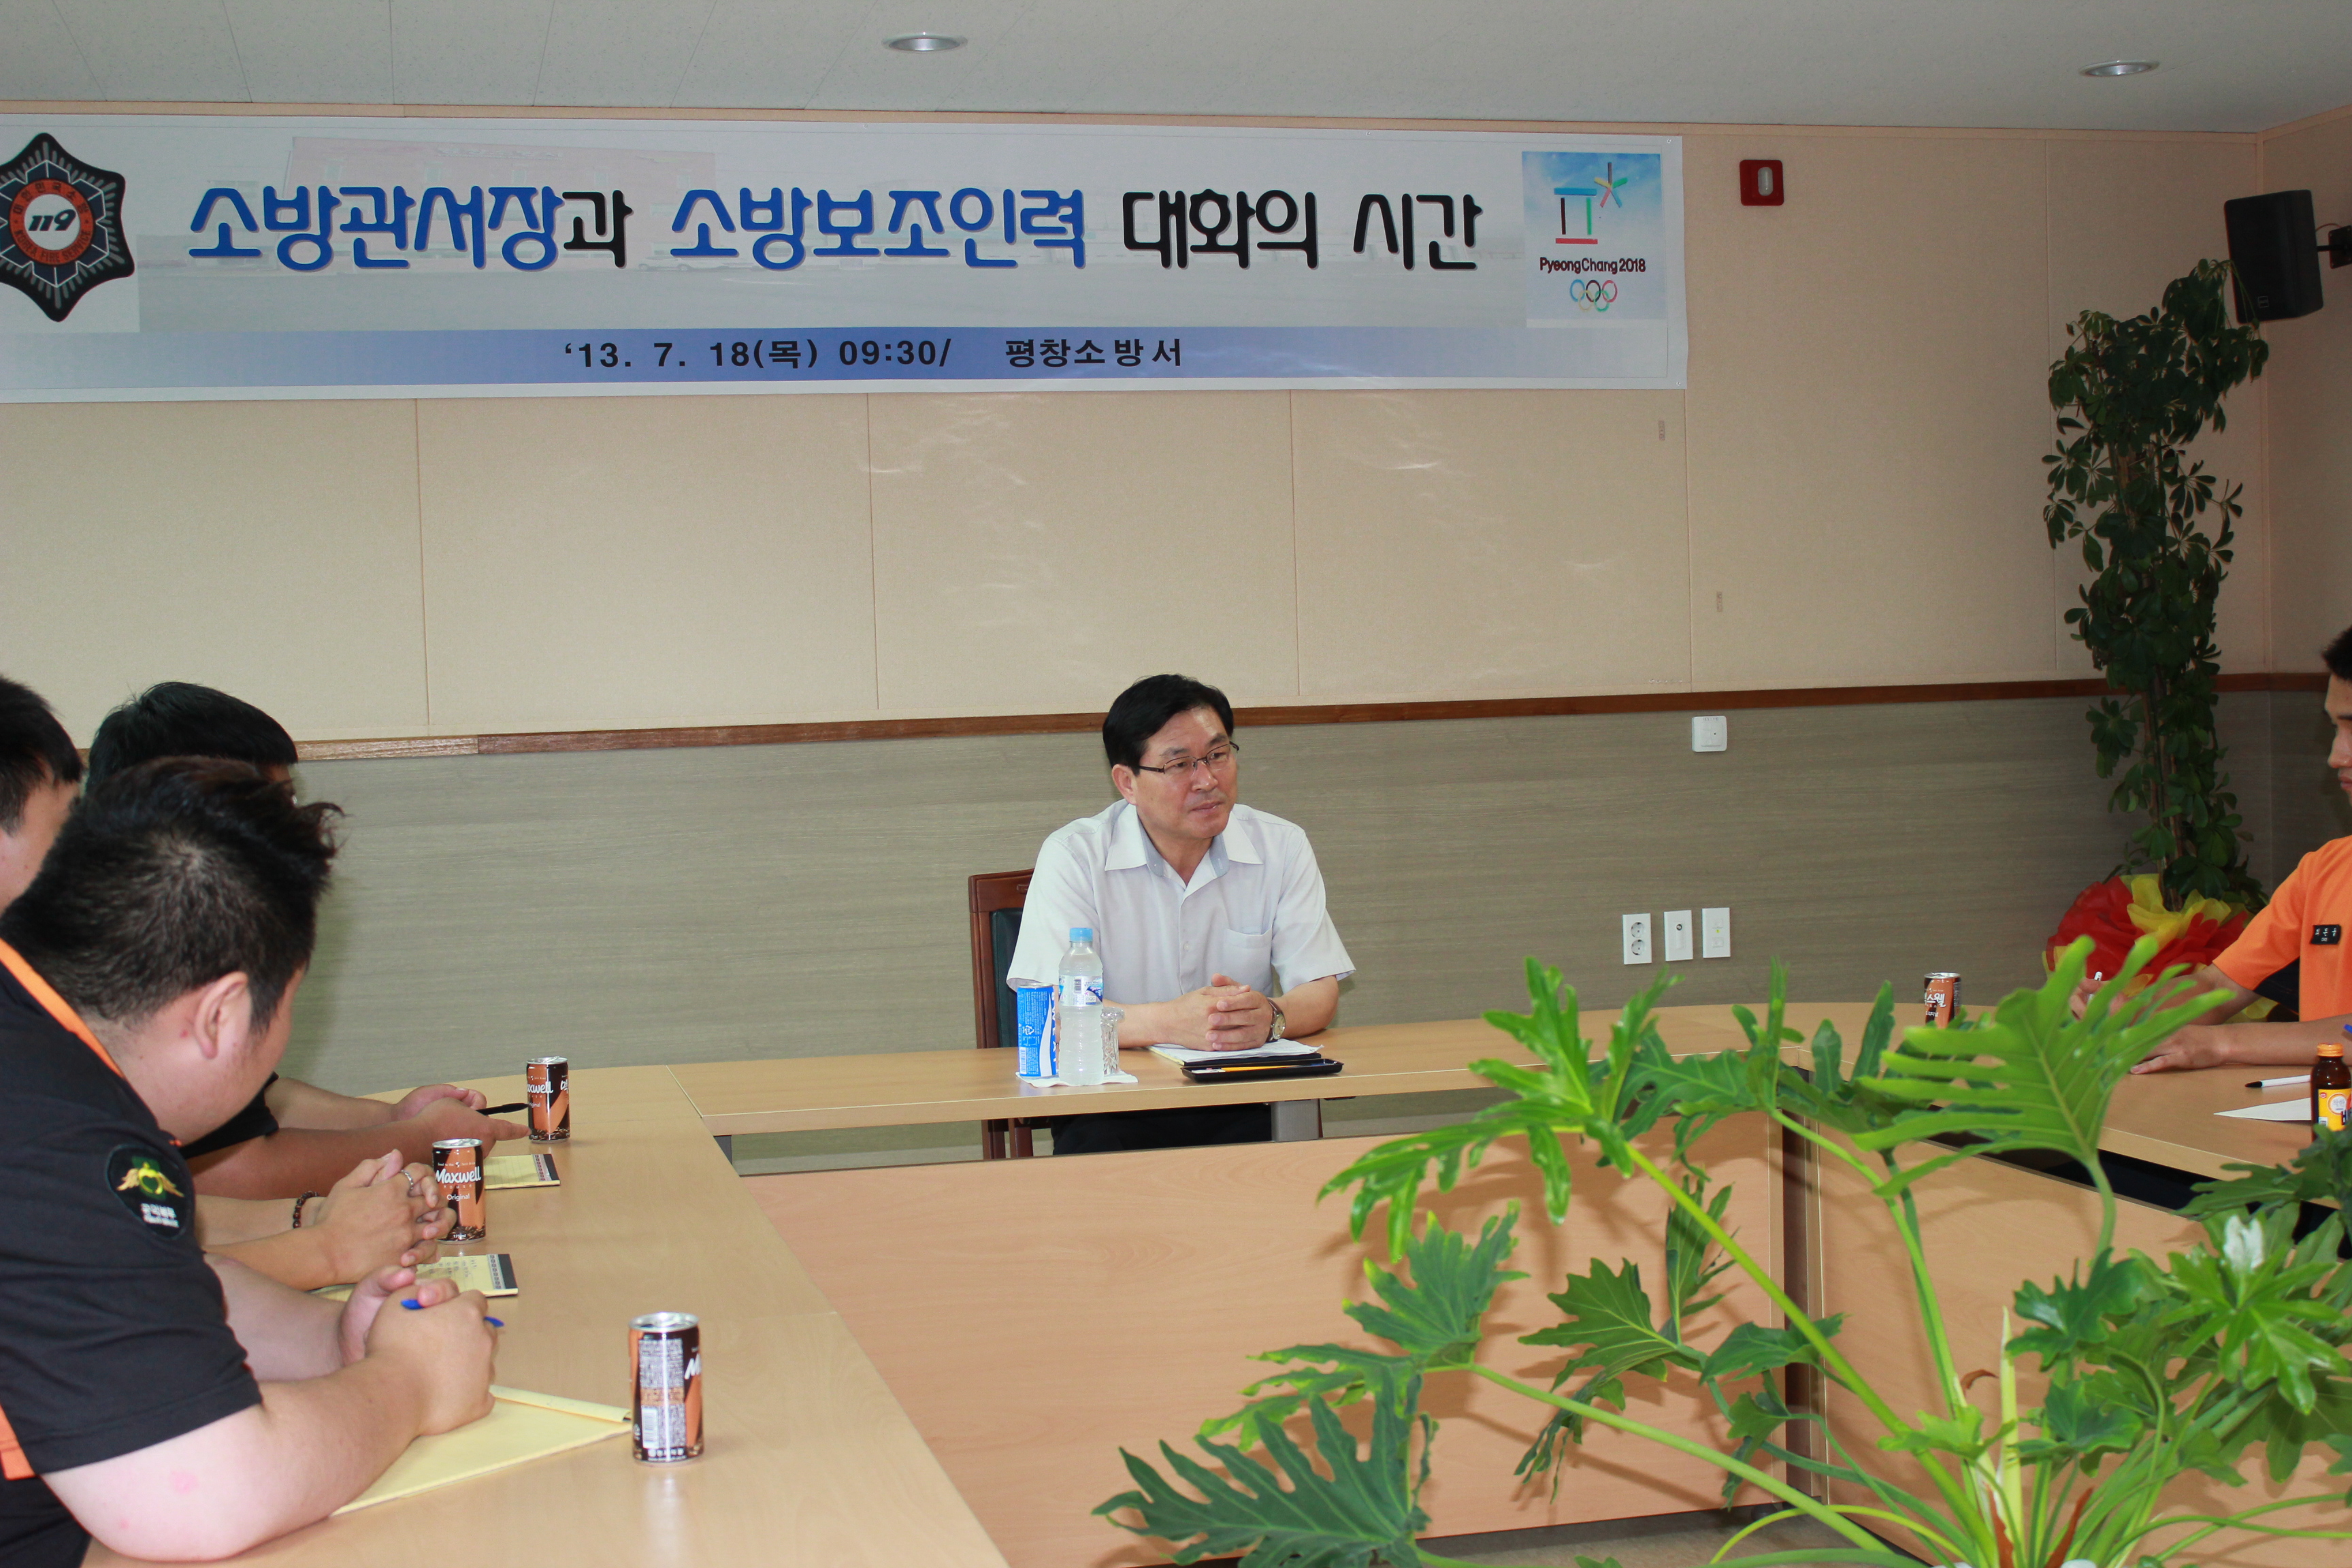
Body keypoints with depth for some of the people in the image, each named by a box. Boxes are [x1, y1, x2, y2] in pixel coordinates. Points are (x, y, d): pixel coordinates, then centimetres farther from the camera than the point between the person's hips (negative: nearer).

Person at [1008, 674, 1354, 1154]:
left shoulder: (1281, 848, 5)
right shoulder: (1073, 856, -4)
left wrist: (1270, 1017, -23)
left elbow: (1321, 993, 2)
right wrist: (1170, 1023, -29)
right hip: (1113, 1112, -1)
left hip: (1242, 1111, 2)